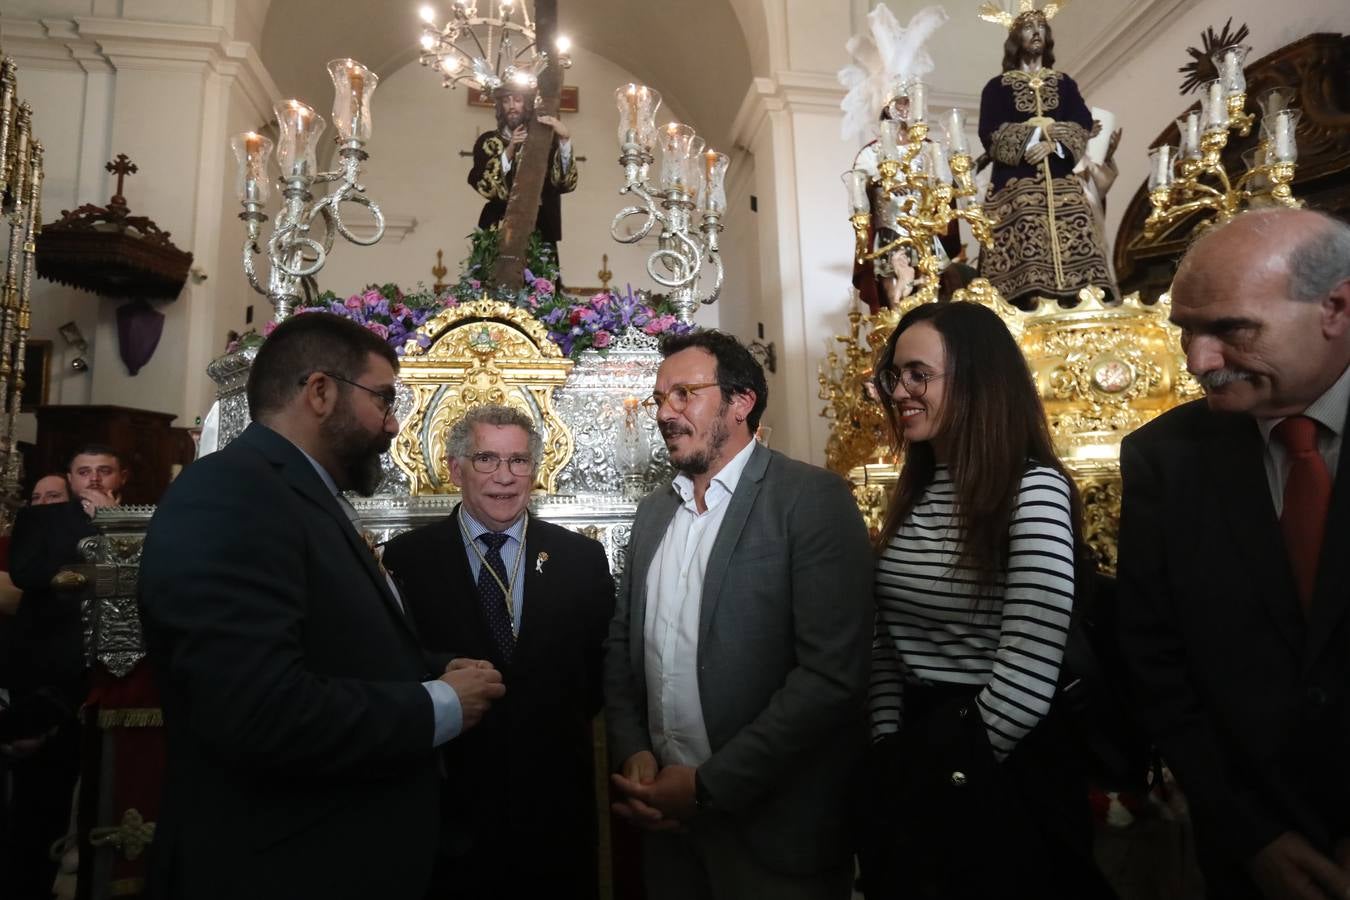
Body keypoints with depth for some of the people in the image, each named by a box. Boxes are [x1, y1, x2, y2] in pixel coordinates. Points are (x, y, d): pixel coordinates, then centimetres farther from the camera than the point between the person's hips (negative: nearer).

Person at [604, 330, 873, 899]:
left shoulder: (814, 499, -14)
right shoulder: (652, 512, 7)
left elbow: (833, 673, -20)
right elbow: (621, 642, 10)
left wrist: (710, 784, -17)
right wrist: (632, 752, -5)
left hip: (770, 822, -5)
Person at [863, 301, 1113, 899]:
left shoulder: (1034, 492, -20)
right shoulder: (913, 493, 2)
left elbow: (1024, 687, -23)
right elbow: (886, 644, 5)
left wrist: (948, 771, -11)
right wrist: (890, 753, -3)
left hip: (1001, 776, -7)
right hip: (914, 760, 7)